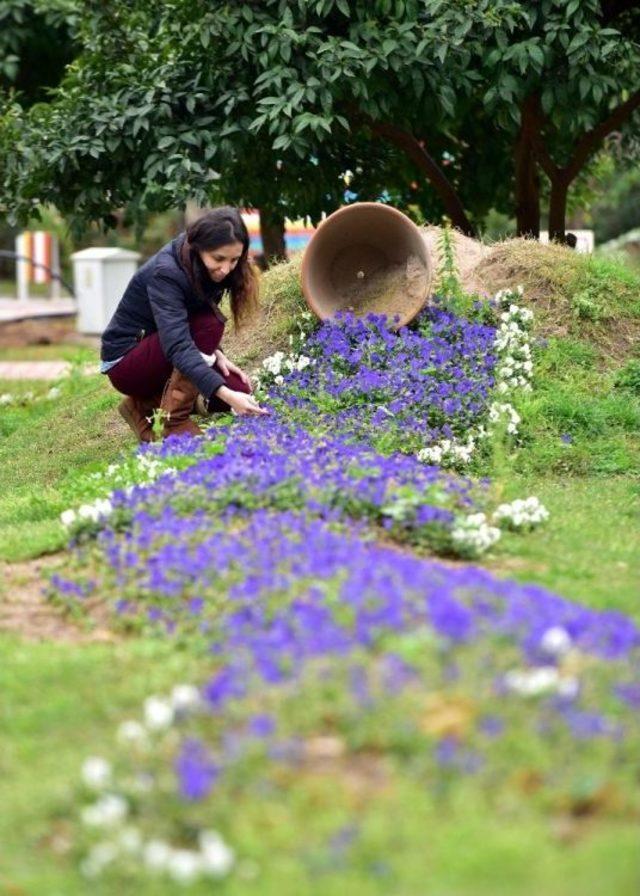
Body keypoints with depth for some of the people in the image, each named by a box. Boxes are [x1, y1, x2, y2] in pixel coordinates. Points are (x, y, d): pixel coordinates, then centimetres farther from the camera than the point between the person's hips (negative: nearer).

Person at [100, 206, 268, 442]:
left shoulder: (210, 271, -7)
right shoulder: (165, 273, -30)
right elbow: (177, 346, -41)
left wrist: (215, 353, -13)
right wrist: (225, 394, -52)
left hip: (162, 356, 8)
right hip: (125, 361, -8)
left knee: (238, 390, -10)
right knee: (208, 324, -28)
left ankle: (144, 405, 5)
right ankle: (174, 421, -21)